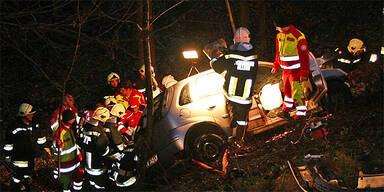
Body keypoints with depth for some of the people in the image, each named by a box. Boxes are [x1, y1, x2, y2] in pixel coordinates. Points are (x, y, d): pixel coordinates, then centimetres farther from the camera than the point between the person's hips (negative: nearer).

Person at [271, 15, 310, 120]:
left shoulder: (298, 36, -18)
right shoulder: (279, 36, 6)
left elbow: (304, 56, -16)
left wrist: (304, 73, -18)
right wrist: (276, 66, 24)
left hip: (296, 70, -7)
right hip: (285, 70, 7)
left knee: (297, 92, -7)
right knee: (287, 91, 19)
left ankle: (301, 113, 4)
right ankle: (286, 110, 35)